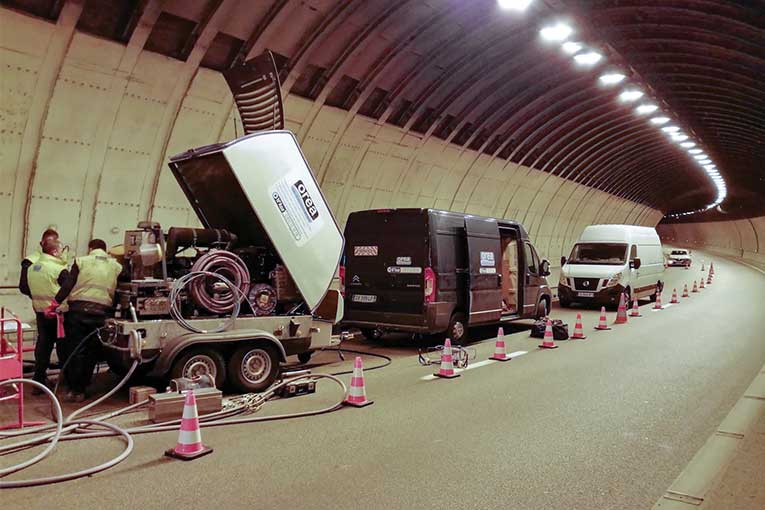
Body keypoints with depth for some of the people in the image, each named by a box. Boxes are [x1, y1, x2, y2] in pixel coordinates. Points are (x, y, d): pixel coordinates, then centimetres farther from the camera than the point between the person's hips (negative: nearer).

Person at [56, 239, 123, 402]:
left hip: (78, 310, -1)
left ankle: (74, 389, 6)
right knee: (92, 353, 10)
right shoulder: (116, 266, 12)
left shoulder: (81, 261, 7)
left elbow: (67, 286, -2)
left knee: (75, 351, 5)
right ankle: (81, 389, 14)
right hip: (101, 313, 1)